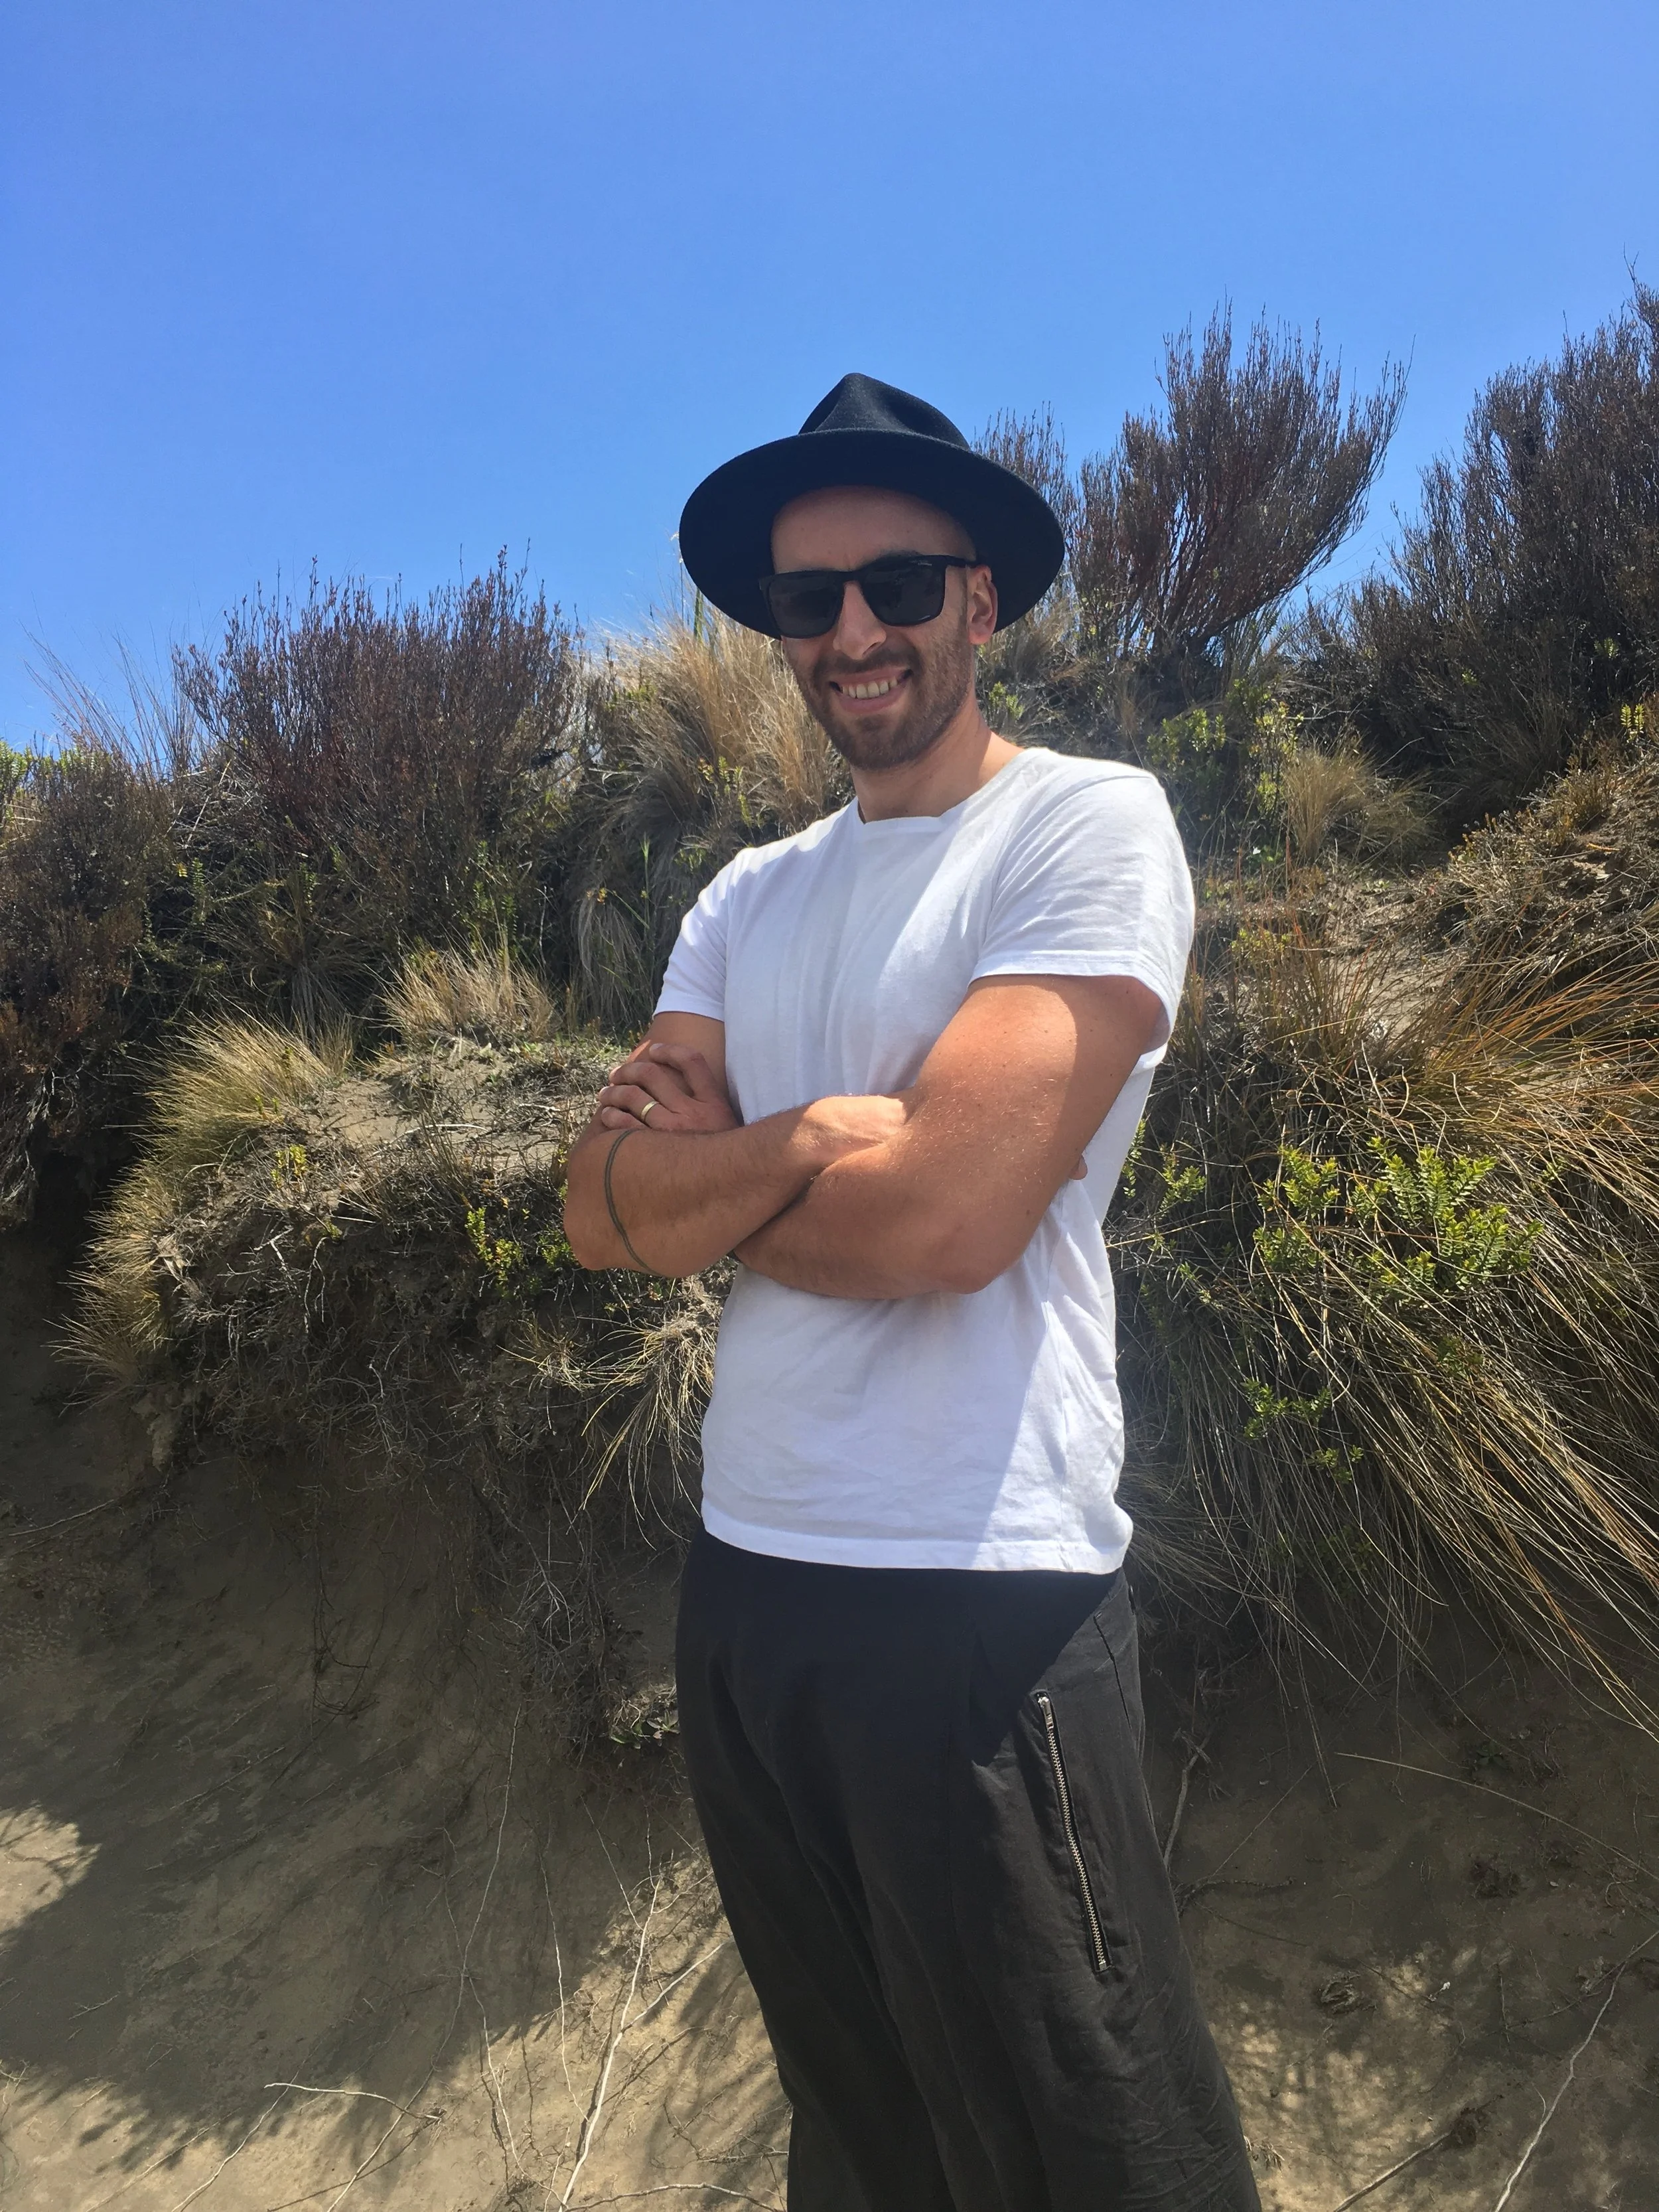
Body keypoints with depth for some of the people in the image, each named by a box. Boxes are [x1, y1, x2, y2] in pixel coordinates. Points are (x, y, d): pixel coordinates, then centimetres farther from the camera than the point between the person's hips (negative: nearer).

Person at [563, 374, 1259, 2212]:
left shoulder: (1088, 825, -9)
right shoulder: (748, 900, 11)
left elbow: (948, 1213, -21)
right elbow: (601, 1214, 2)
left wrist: (699, 1175, -4)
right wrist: (810, 1137, -14)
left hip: (980, 1599, -6)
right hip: (742, 1573, 7)